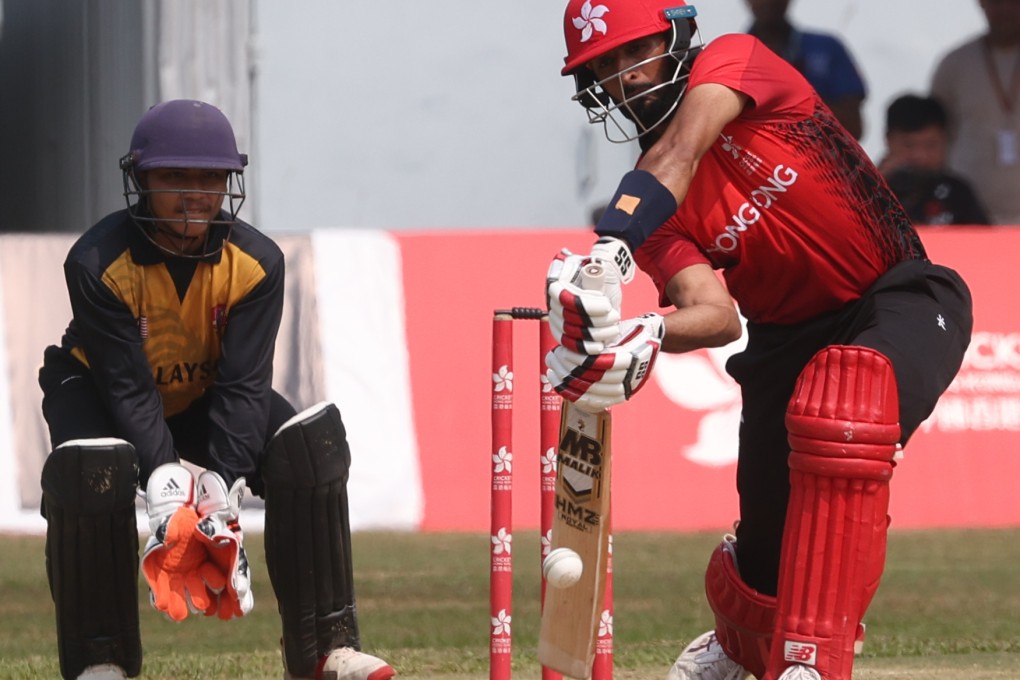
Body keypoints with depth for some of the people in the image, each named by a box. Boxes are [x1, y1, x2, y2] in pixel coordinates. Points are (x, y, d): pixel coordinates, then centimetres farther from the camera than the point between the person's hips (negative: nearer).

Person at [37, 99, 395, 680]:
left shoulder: (257, 263, -17)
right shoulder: (97, 262, -26)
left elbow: (242, 385, -23)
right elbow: (127, 387, -29)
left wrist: (223, 485, -36)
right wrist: (163, 478, -42)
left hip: (207, 400, 3)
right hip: (104, 395, -3)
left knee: (313, 441, -20)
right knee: (88, 470, -35)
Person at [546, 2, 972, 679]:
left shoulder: (737, 60, -10)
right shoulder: (652, 206, 0)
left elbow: (679, 157, -30)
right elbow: (716, 314, -18)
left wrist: (612, 248, -47)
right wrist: (646, 337, -40)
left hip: (902, 300, -5)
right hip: (789, 338, 5)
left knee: (843, 403, -36)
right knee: (769, 543, 0)